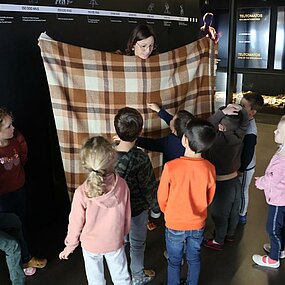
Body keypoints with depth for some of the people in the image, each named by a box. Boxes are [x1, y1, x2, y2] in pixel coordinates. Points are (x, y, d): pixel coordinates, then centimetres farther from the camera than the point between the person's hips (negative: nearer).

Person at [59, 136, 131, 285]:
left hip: (91, 245, -1)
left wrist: (70, 245, 5)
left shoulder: (82, 193, -29)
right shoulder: (122, 185, -23)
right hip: (115, 242, 1)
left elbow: (76, 222, -14)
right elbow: (127, 215, -7)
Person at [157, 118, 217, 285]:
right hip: (198, 224, 3)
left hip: (175, 225, -2)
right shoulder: (210, 168, -18)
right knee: (194, 258, 25)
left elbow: (162, 198, -13)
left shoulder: (171, 167, -27)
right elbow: (209, 199, -2)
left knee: (174, 261, 19)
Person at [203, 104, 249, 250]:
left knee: (220, 215, 13)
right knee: (233, 211, 24)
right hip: (235, 181, 6)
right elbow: (245, 119, -3)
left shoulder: (218, 140, -28)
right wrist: (238, 108, -21)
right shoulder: (239, 137, -11)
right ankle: (230, 234, 46)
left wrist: (223, 111, -34)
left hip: (221, 184, -6)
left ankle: (218, 241, 31)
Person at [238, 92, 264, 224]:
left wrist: (241, 170, -15)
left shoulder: (250, 132, -34)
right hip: (239, 163, 8)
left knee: (242, 190, 14)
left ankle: (242, 216, 37)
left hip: (245, 167, -7)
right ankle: (237, 210, 50)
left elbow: (248, 154, -27)